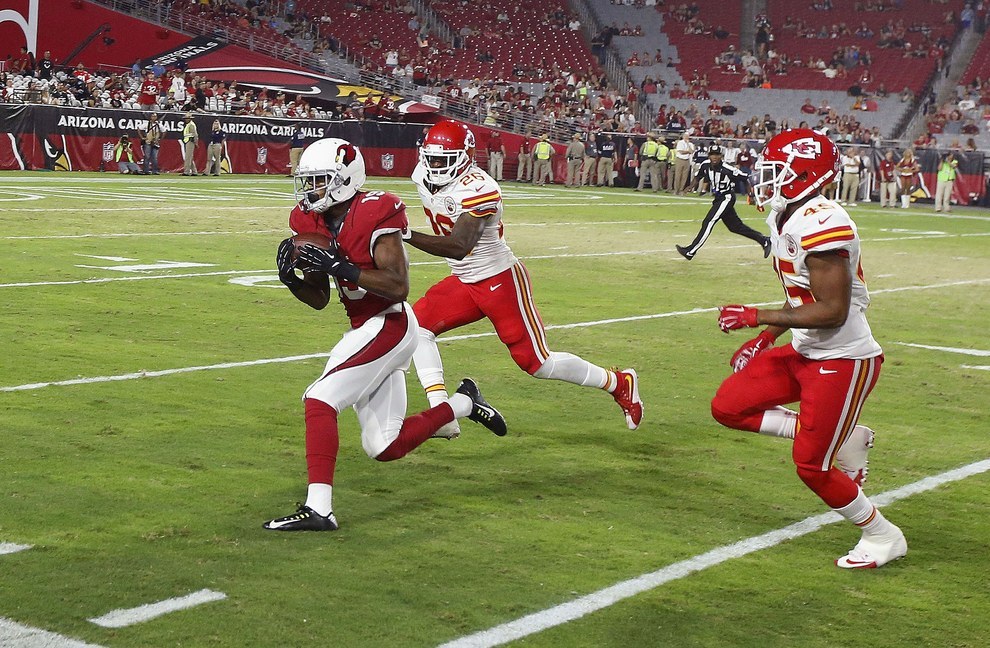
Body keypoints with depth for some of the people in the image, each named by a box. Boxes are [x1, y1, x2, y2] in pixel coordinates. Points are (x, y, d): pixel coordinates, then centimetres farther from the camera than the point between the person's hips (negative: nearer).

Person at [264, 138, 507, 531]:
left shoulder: (374, 214, -17)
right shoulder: (311, 222, 6)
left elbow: (399, 288, -24)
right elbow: (319, 300, 11)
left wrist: (340, 267, -30)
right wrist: (292, 279, -10)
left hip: (389, 325, -9)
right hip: (365, 330, 9)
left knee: (320, 399, -20)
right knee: (386, 448, 11)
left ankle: (318, 508, -20)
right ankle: (463, 403, 30)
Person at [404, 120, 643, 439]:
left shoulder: (478, 188, -28)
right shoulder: (423, 177, -3)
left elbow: (459, 247, -39)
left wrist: (405, 235, -46)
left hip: (501, 280, -8)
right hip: (462, 281, 8)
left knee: (537, 362, -3)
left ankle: (618, 383, 19)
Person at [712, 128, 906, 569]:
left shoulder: (822, 224, -25)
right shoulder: (785, 219, 7)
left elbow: (832, 310, -27)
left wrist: (757, 317, -23)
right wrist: (766, 339, 13)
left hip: (843, 360, -10)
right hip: (805, 353, 10)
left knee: (811, 466, -4)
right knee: (728, 408, 5)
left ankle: (882, 537, 20)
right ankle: (842, 439, 13)